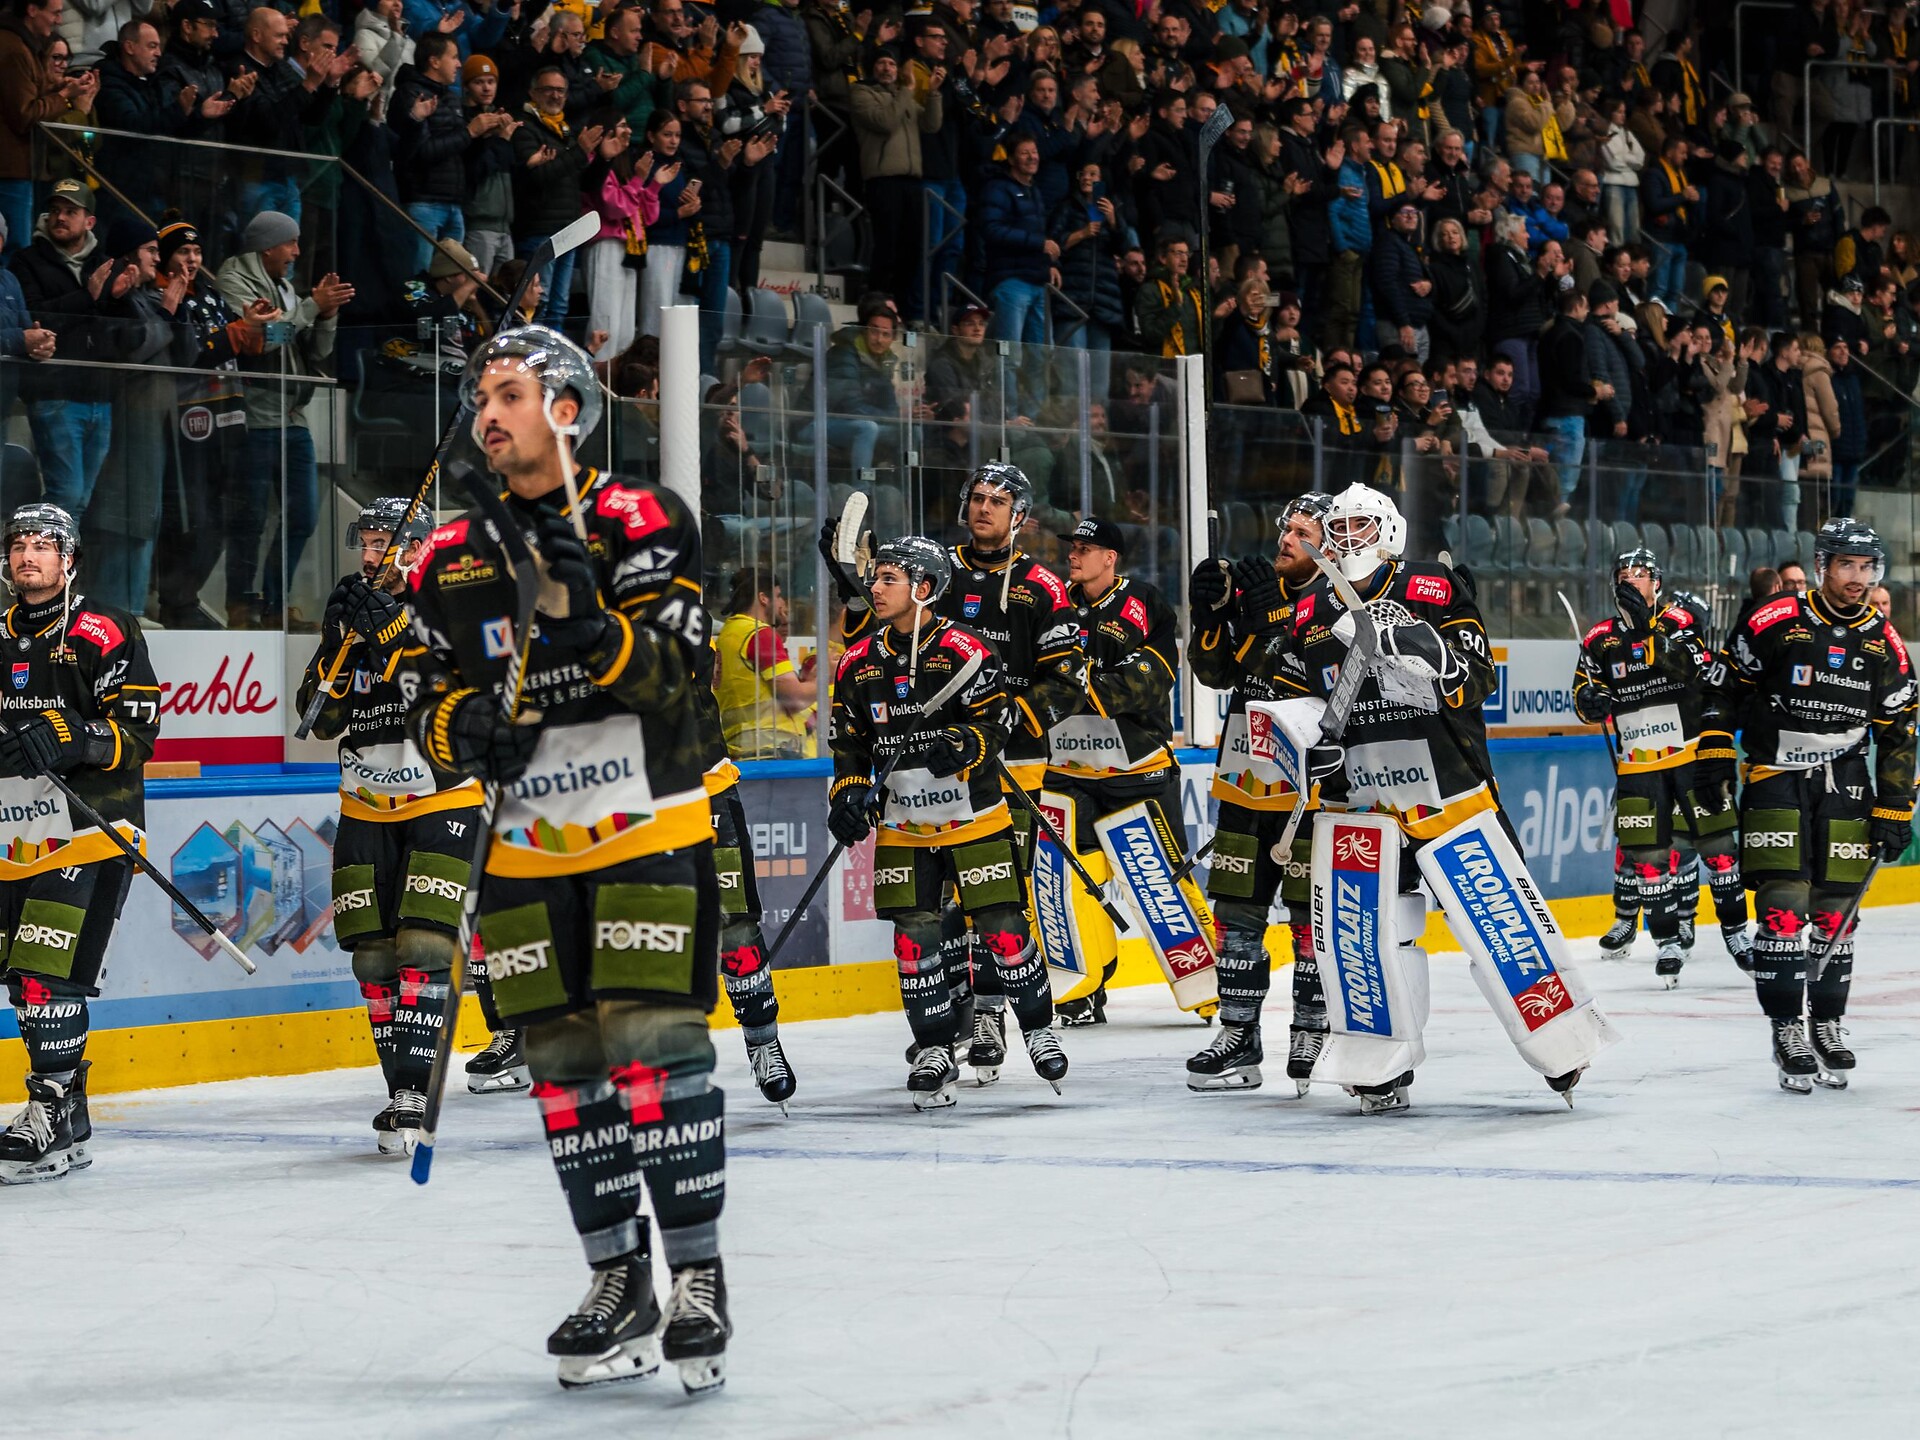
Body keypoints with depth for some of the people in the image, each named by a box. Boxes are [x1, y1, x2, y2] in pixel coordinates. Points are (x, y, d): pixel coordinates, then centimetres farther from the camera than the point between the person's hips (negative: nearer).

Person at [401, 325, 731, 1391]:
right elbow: (427, 710, 12)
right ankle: (619, 1283, 14)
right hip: (526, 851, 5)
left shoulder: (640, 521, -3)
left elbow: (673, 669, -14)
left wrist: (591, 622, -31)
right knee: (563, 1067, 4)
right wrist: (462, 724, -10)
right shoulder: (449, 561, 11)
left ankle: (698, 1280, -5)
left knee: (654, 1048, -12)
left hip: (650, 830, -5)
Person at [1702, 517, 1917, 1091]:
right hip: (1775, 779, -3)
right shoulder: (1774, 624, -9)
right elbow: (1722, 685, 1)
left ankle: (1827, 1024, 20)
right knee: (1784, 908, -10)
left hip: (1845, 785, 3)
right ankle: (1787, 1031, -5)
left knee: (1834, 912, 6)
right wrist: (1715, 750, -7)